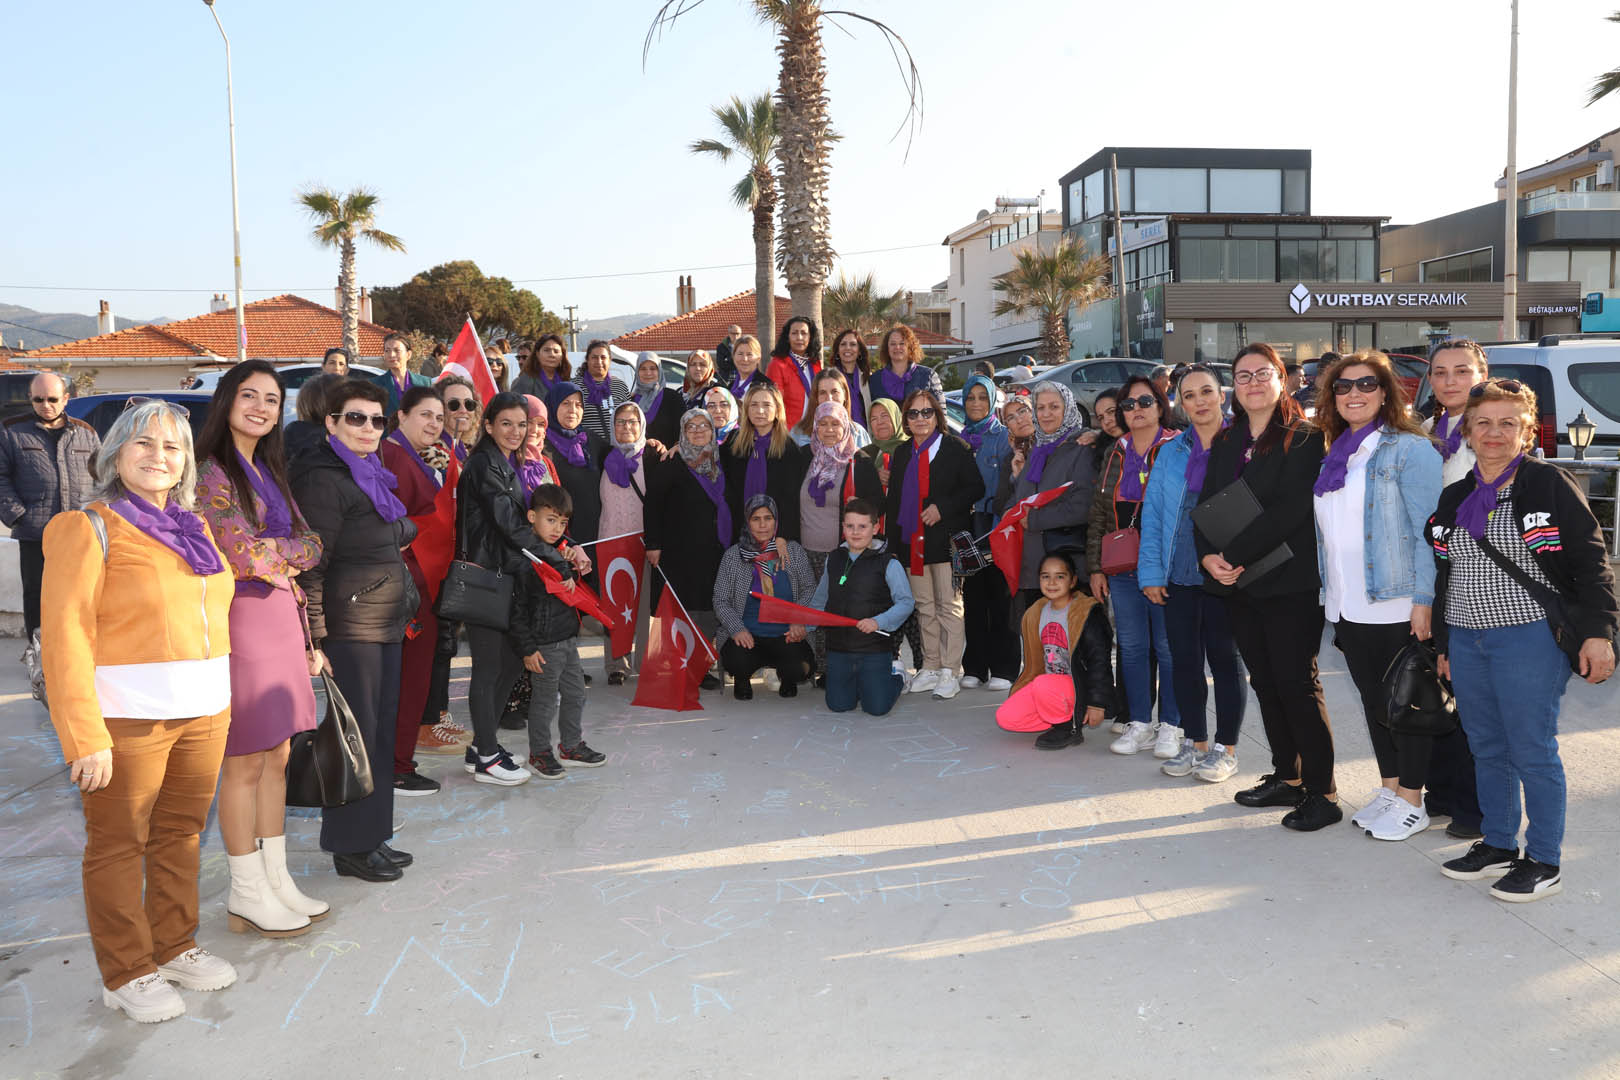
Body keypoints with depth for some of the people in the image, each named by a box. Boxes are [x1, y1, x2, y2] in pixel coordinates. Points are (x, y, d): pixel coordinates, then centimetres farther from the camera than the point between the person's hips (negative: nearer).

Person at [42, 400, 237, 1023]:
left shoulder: (193, 528, 14)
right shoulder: (88, 528, -7)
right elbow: (65, 635, -13)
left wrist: (222, 701, 13)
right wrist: (86, 737, -18)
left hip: (204, 713, 6)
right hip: (128, 719, -6)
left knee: (180, 833, 15)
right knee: (119, 843, 5)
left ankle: (175, 947, 31)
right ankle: (126, 973, 19)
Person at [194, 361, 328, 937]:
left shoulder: (269, 471, 16)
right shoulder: (212, 472, -9)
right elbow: (246, 556, -16)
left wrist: (307, 636, 11)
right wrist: (308, 544, 0)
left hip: (282, 618, 8)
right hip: (241, 621, -7)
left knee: (277, 756, 12)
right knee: (246, 762, 1)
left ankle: (276, 878, 23)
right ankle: (247, 891, 14)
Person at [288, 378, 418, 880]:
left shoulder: (372, 476, 18)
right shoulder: (324, 480, -11)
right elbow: (312, 562, -17)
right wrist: (314, 631, -20)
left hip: (385, 621, 9)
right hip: (351, 623, -9)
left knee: (382, 729, 13)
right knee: (357, 731, -4)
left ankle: (371, 836, 23)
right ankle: (350, 846, 7)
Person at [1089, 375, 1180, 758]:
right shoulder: (1114, 454, 13)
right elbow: (1098, 513, 14)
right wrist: (1095, 567, 9)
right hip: (1122, 569, 5)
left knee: (1168, 646, 1)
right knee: (1132, 646, 9)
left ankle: (1170, 726, 13)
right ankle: (1140, 723, 20)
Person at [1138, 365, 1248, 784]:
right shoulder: (1171, 452, 9)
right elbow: (1152, 513, 7)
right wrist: (1150, 572, 0)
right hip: (1178, 576, 4)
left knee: (1225, 659, 7)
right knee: (1184, 660, 10)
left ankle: (1225, 749, 19)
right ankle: (1195, 744, 24)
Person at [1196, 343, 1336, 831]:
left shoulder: (1305, 439, -7)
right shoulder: (1225, 442, 14)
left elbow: (1289, 510, -18)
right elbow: (1206, 504, 10)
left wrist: (1235, 557, -21)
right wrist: (1209, 555, -8)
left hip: (1289, 583, -6)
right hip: (1238, 586, 7)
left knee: (1297, 685, -4)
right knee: (1265, 683, 13)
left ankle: (1322, 792, 5)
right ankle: (1287, 778, 24)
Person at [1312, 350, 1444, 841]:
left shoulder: (1410, 449, -7)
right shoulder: (1335, 456, 13)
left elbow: (1429, 530, -13)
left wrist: (1424, 599, -18)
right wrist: (1329, 596, 14)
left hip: (1396, 606, -6)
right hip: (1348, 607, 7)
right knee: (1373, 700, 15)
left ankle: (1411, 802, 15)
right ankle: (1389, 788, 28)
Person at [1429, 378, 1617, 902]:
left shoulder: (1551, 485, -5)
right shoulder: (1454, 498, 12)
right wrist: (1443, 644, 18)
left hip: (1530, 640, -6)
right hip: (1466, 641, 6)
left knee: (1533, 751, -1)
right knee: (1487, 749, 13)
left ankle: (1544, 861, 12)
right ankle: (1498, 846, 26)